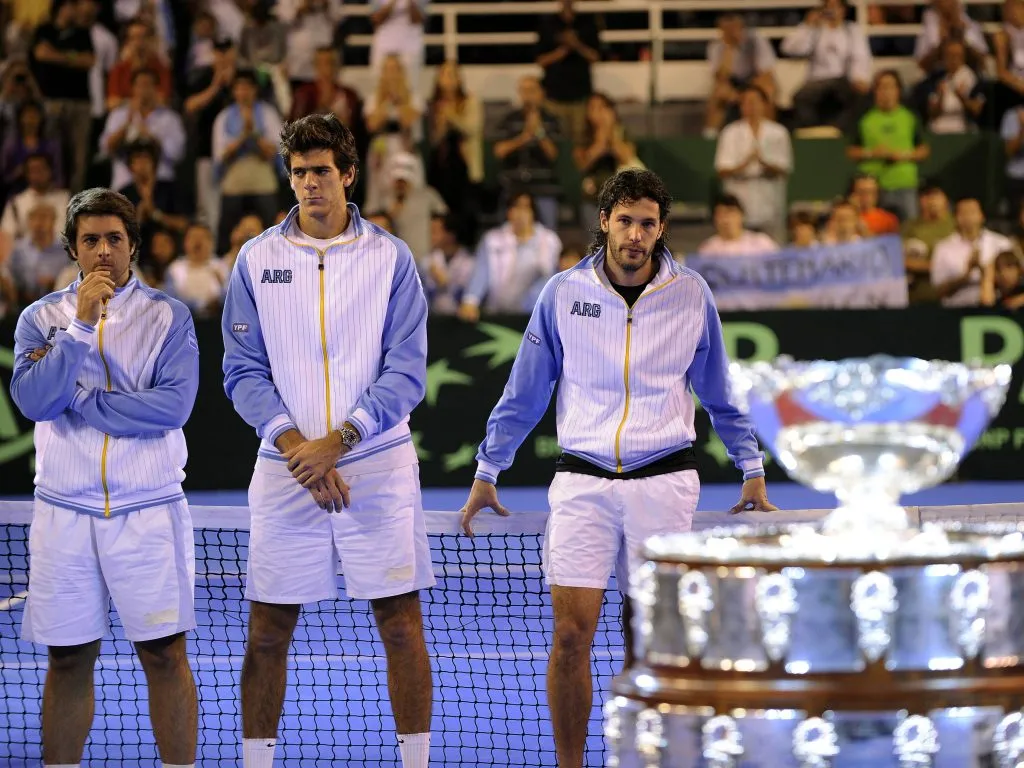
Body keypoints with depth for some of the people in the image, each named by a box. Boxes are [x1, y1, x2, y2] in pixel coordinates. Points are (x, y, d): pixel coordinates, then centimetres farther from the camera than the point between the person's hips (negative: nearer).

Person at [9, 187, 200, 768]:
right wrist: (81, 323, -14)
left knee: (165, 654, -1)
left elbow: (175, 405, -13)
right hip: (64, 511, 1)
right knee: (68, 659, 6)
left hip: (149, 510, -1)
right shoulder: (42, 317, 6)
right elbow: (33, 400, -10)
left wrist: (78, 400, -10)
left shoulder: (168, 316, 2)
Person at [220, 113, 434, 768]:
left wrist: (336, 441, -14)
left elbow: (406, 373, -3)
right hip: (286, 468, 1)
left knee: (402, 625, -2)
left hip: (377, 462, -1)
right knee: (268, 630, 2)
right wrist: (294, 444, -12)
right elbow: (244, 373, 2)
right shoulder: (257, 260, 5)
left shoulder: (391, 258, 2)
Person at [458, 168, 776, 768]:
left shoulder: (692, 295, 4)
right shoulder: (564, 293, 3)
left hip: (664, 479, 0)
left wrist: (752, 471, 15)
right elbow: (524, 395, 12)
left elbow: (721, 396, 16)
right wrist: (487, 474, 12)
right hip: (582, 479, 0)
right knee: (572, 633, -7)